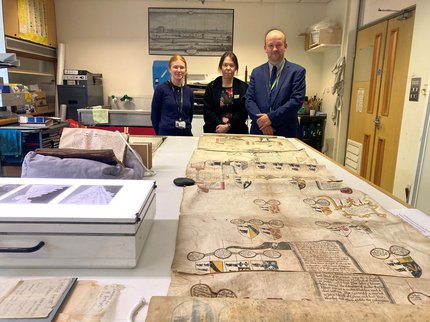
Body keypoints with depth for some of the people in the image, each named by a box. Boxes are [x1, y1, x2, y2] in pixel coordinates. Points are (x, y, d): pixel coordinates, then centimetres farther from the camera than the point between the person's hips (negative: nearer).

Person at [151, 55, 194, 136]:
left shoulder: (189, 92, 7)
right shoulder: (161, 89, -3)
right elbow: (154, 115, 1)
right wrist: (160, 134, 4)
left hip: (186, 135, 3)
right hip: (166, 134, -3)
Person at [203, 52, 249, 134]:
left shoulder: (243, 87, 4)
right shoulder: (211, 87, 6)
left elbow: (243, 112, -4)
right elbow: (207, 111, -2)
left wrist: (228, 126, -14)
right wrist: (220, 125, -14)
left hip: (237, 131, 0)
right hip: (214, 131, 0)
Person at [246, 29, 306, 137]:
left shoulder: (297, 71, 0)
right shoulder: (256, 72, 9)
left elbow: (297, 100, -9)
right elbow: (249, 100, 2)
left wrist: (271, 117, -15)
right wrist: (261, 120, -14)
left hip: (286, 133, -2)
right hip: (259, 132, 2)